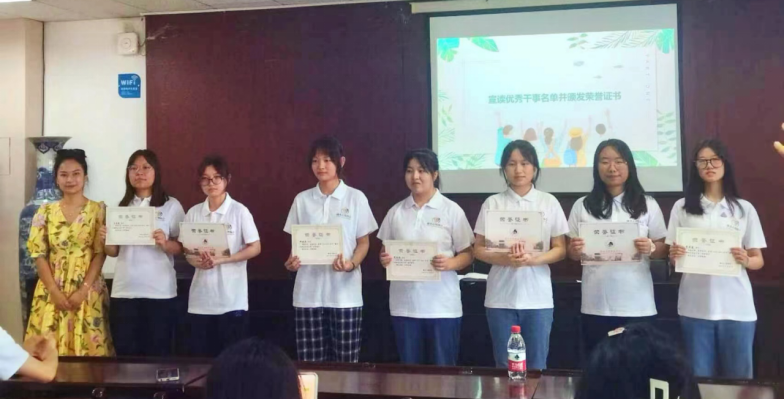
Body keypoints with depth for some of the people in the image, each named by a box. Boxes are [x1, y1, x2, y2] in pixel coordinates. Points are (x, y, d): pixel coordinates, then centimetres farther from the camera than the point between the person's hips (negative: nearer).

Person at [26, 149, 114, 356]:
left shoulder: (98, 210, 0)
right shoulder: (45, 212, 5)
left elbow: (100, 253, -4)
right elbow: (39, 255, 1)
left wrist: (83, 290, -12)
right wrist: (55, 291, -9)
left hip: (88, 292, -2)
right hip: (52, 292, 2)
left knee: (88, 347, -1)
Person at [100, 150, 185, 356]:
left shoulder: (171, 205, 0)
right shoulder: (122, 207, 11)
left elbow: (181, 247, -1)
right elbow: (114, 251, 13)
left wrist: (165, 244, -20)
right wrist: (105, 240, -7)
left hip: (159, 291, -3)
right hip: (124, 290, 3)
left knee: (157, 353, 2)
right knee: (125, 352, 7)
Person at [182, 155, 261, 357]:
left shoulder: (239, 211, -5)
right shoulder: (193, 213, 7)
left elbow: (255, 248, -5)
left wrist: (221, 259, -16)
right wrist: (197, 261, -12)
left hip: (231, 299, -4)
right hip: (201, 298, 4)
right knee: (201, 355, 9)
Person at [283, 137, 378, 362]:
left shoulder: (356, 198, 0)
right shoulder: (302, 199, 8)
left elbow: (363, 242, 2)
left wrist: (351, 264, -17)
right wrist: (292, 261, -9)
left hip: (345, 293, -2)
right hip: (308, 293, 2)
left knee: (346, 362, 2)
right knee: (309, 362, 5)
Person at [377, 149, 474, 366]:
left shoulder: (451, 210, -1)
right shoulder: (396, 211, 8)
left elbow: (468, 255, -1)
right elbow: (385, 251, 14)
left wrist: (449, 263, -20)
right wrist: (384, 259, -8)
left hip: (442, 305, -3)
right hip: (404, 304, 3)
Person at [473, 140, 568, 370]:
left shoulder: (549, 203, 3)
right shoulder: (492, 203, 3)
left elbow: (560, 249, 3)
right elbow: (478, 249, 3)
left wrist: (533, 260, -16)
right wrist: (504, 259, -16)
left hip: (537, 298, 0)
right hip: (501, 298, 0)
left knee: (536, 367, 6)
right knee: (505, 366, 8)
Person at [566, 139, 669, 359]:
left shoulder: (648, 205, 4)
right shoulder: (582, 205, 6)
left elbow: (663, 249, 7)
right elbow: (573, 254, 9)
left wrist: (650, 248, -15)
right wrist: (575, 250, -13)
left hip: (637, 305, -1)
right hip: (596, 306, 1)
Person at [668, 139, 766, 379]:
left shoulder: (744, 208, 4)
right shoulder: (682, 207, 4)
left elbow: (759, 260, 7)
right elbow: (673, 257, 7)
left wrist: (746, 261, -15)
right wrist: (674, 256, -15)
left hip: (736, 307, 0)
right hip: (695, 307, 0)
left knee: (739, 376, 8)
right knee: (699, 376, 8)